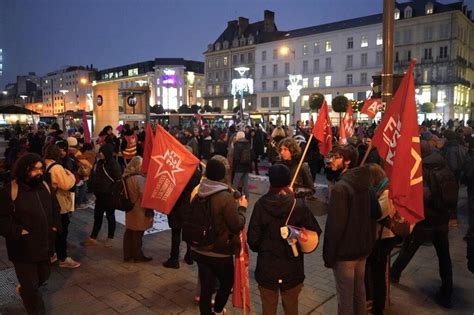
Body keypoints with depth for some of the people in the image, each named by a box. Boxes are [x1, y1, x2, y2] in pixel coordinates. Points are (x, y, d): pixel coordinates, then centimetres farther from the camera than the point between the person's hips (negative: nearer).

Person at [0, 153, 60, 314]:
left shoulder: (44, 186, 3)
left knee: (43, 276, 23)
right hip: (23, 249, -6)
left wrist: (55, 225, 7)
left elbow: (55, 208, 17)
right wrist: (19, 232, -22)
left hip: (44, 245, 6)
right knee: (31, 286, 6)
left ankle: (23, 290, 54)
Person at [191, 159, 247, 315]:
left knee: (206, 287, 14)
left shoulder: (197, 193, -4)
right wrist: (242, 208, -2)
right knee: (227, 283, 21)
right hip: (220, 252, -5)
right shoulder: (226, 197, -23)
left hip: (199, 249, 5)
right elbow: (237, 225, -18)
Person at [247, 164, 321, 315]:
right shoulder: (298, 205, -16)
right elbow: (315, 232, -12)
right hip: (292, 268, 0)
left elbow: (253, 239, -11)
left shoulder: (261, 204, -15)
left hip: (267, 268, 0)